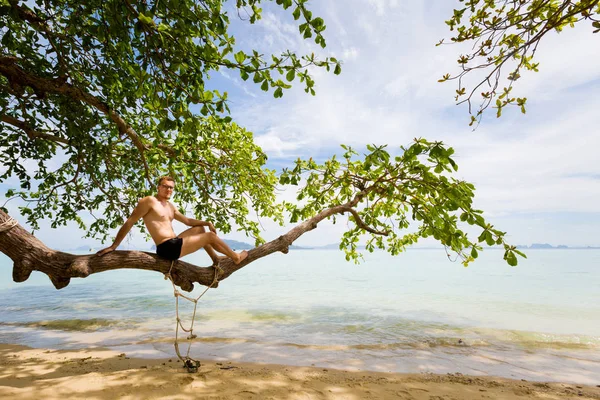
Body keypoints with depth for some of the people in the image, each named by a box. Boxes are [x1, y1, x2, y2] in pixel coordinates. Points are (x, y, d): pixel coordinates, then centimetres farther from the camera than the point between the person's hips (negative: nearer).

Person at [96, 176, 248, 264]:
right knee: (210, 236, -6)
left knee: (200, 228, 22)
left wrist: (207, 223, 12)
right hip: (168, 248, -10)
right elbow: (129, 222, -12)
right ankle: (236, 257, 10)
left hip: (174, 244, 10)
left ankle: (215, 258, 21)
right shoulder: (149, 201, -9)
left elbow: (188, 221, 24)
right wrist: (113, 246, -15)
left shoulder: (170, 206, 18)